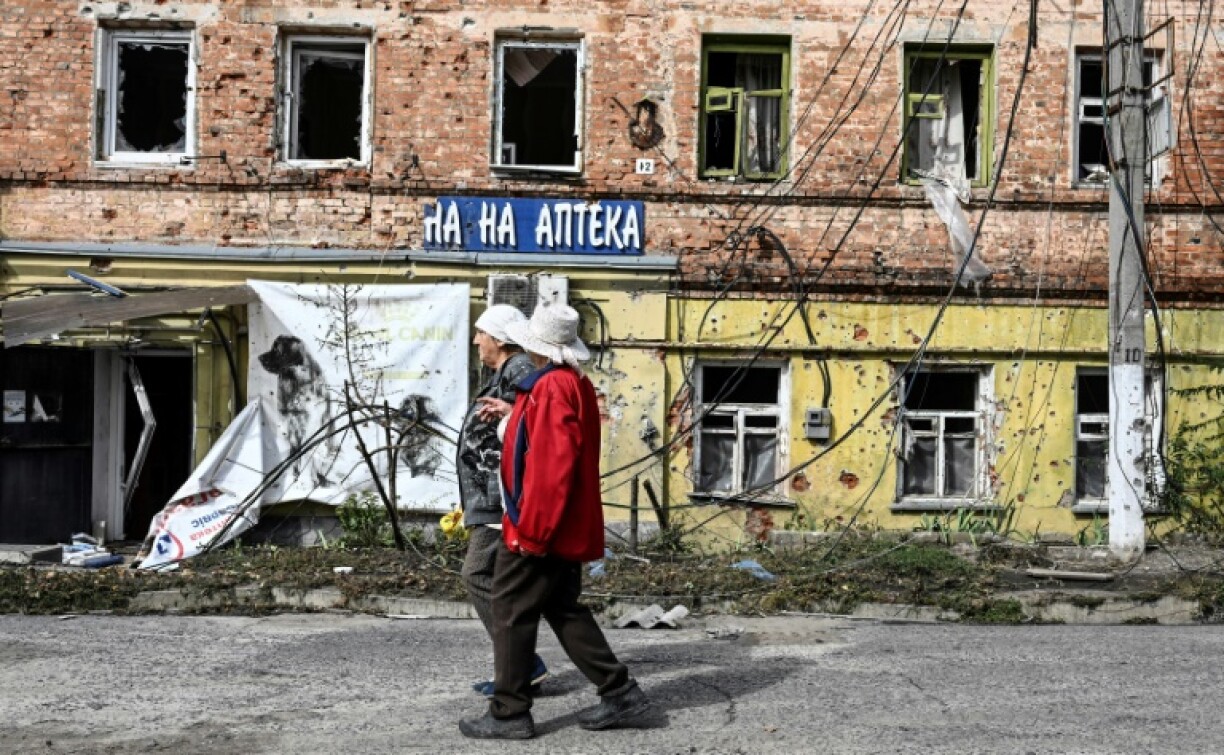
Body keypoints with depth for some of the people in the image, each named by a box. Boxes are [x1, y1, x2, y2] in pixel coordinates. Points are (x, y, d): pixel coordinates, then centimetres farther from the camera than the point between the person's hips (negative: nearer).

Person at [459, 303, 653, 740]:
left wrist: (532, 529, -22)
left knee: (511, 613, 0)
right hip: (565, 526, 10)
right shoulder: (574, 383, 13)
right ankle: (619, 691, 16)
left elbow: (551, 464, -24)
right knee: (563, 609, 16)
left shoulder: (552, 387, -18)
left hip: (541, 526, -10)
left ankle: (509, 713, 8)